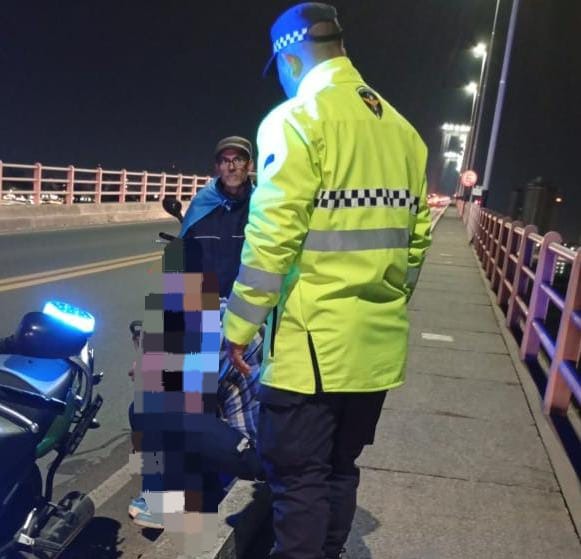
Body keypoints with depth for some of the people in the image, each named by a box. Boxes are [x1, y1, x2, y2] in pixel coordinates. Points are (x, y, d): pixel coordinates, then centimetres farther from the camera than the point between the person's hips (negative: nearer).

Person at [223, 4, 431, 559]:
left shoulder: (298, 119, -9)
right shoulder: (401, 129, 12)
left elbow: (272, 236, -16)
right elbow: (415, 239, 13)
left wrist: (239, 325, -8)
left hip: (314, 338, -7)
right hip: (378, 341, 8)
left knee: (298, 477, 4)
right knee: (340, 469, 20)